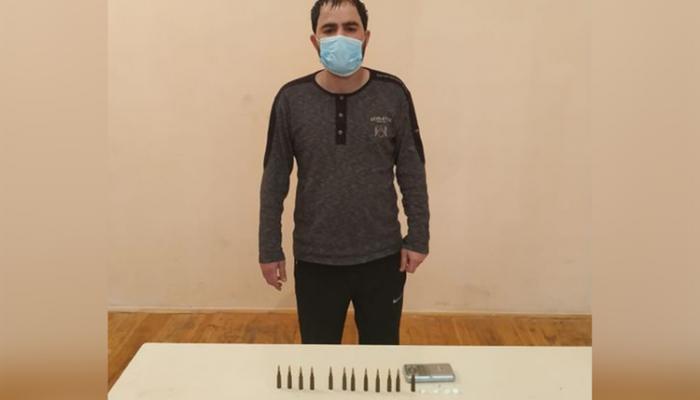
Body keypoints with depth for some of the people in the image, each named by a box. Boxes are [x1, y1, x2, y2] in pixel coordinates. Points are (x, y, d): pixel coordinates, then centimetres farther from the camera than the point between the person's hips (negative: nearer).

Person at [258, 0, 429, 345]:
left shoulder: (393, 94, -6)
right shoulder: (291, 99, -6)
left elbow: (412, 172, 0)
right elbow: (275, 179, -1)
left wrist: (418, 237, -2)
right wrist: (270, 249, 0)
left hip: (382, 258, 0)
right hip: (315, 260, 0)